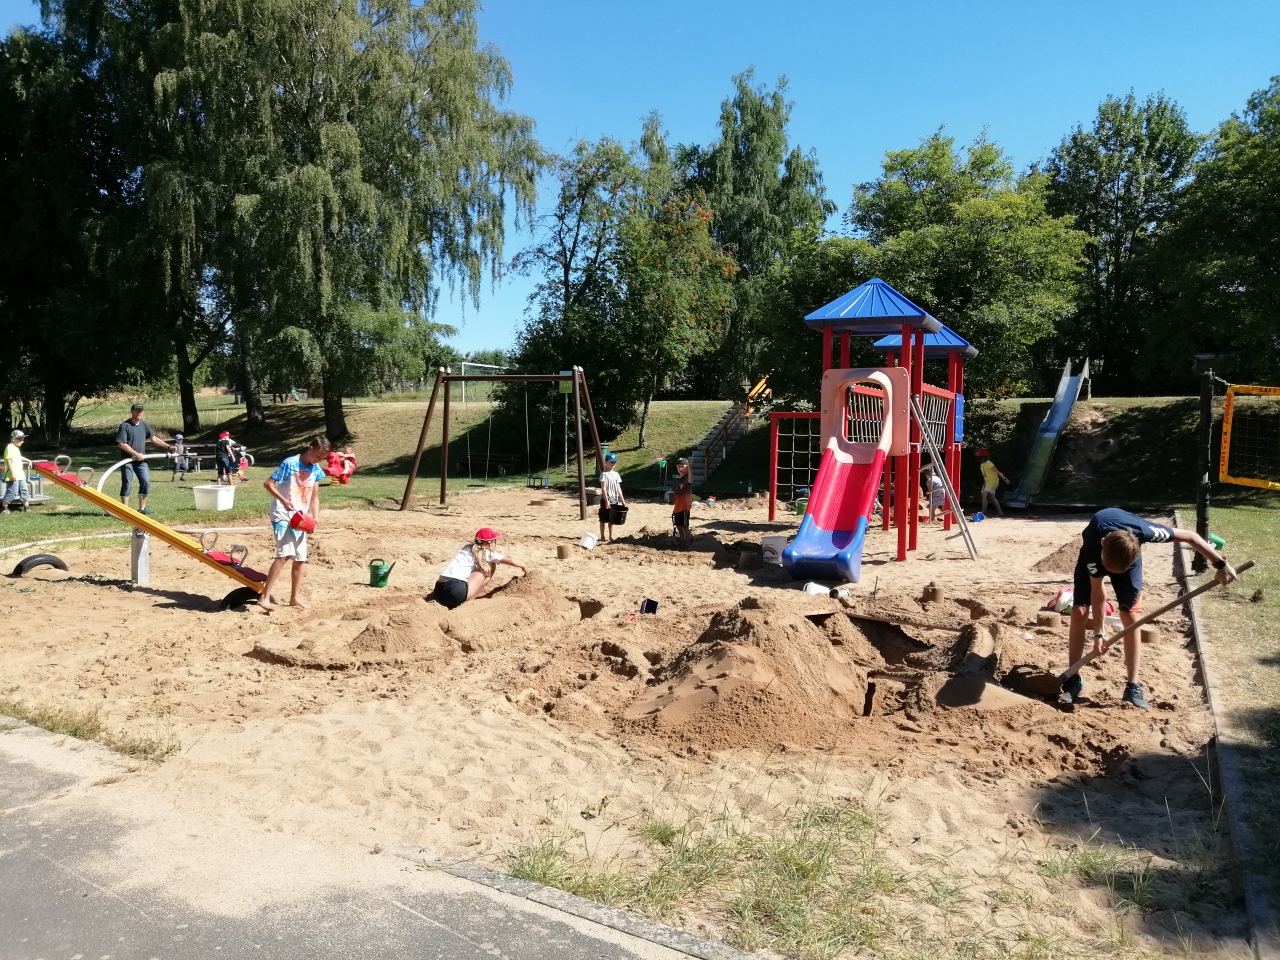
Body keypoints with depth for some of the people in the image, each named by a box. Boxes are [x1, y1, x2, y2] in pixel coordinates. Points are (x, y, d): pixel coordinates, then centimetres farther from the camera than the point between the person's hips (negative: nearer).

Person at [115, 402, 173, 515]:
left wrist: (168, 447, 6)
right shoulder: (124, 426, -10)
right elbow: (121, 444, -15)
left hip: (141, 460, 5)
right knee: (127, 484, -2)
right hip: (128, 460, -5)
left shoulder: (144, 425, 8)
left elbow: (153, 438, 14)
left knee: (146, 482, 2)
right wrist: (136, 454, -17)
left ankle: (142, 508, 13)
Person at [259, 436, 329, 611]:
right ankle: (265, 597, -20)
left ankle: (295, 597, 21)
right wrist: (283, 500, -25)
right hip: (282, 516, -7)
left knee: (300, 559, 9)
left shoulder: (316, 470, 5)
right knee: (285, 554, -21)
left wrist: (315, 517, -2)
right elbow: (268, 483, -13)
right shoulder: (290, 464, -14)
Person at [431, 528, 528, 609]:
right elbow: (512, 561, 8)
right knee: (489, 566, 11)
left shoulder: (468, 548, 27)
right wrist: (524, 566, 28)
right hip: (456, 591, -7)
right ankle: (468, 599, 7)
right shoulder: (487, 553, 9)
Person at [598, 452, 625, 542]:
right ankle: (602, 536, 10)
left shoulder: (616, 474, 9)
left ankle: (611, 535, 20)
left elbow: (618, 488, 11)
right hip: (606, 500, -6)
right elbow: (603, 488, -16)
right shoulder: (604, 474, -10)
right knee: (604, 519, 3)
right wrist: (606, 500, -22)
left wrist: (622, 500, 8)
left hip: (615, 500, 6)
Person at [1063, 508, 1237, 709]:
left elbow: (1190, 536, -26)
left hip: (1127, 556, 1)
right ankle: (1073, 680, -2)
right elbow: (1097, 591, -28)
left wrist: (1220, 565, -21)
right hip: (1093, 555, -1)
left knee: (1130, 617, -9)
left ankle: (1133, 687, -2)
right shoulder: (1093, 547, -41)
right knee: (1079, 613, -12)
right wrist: (1098, 633, -24)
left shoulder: (1143, 531, -43)